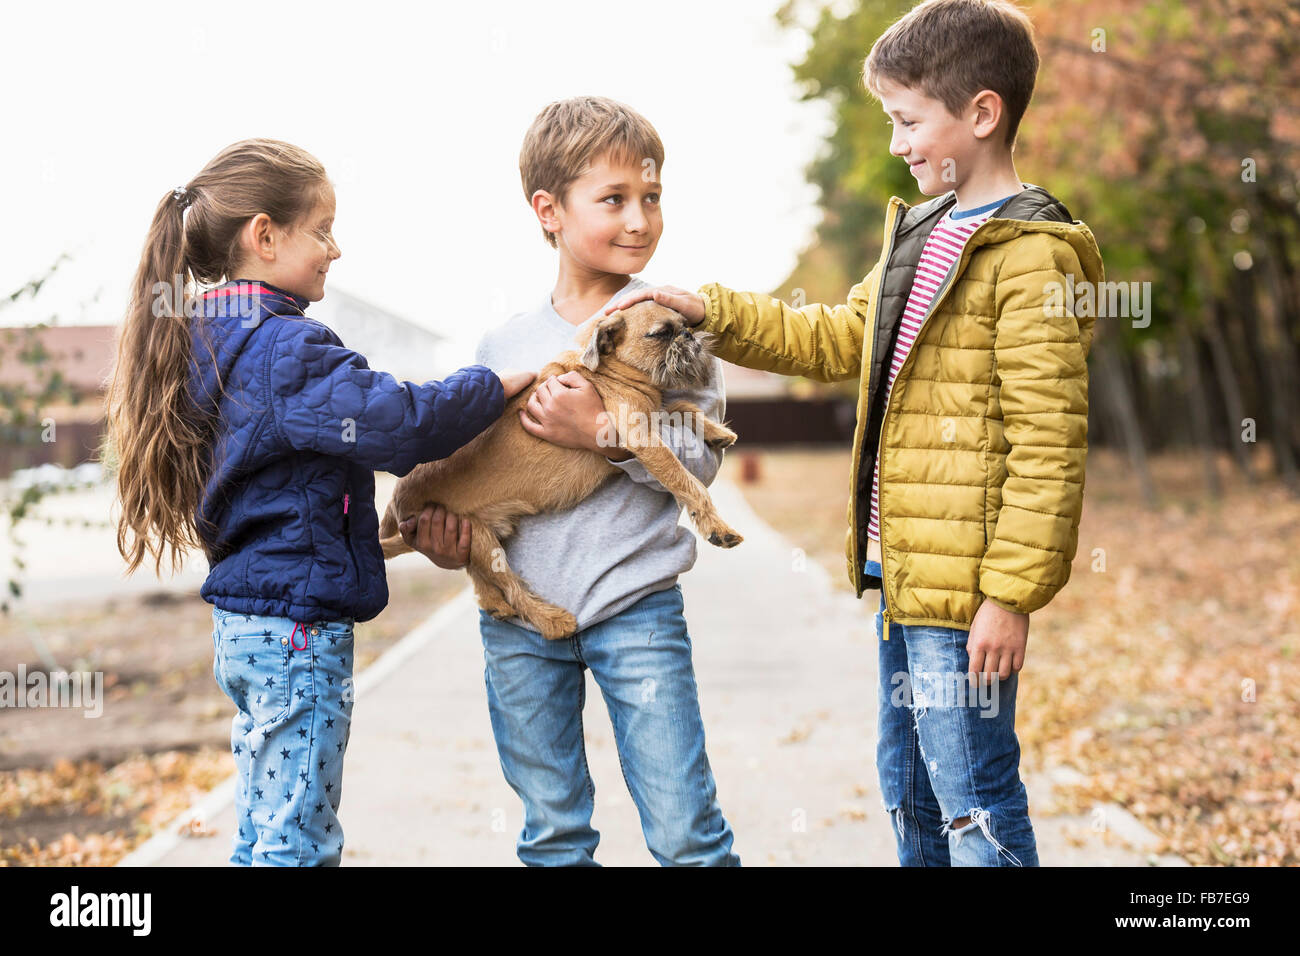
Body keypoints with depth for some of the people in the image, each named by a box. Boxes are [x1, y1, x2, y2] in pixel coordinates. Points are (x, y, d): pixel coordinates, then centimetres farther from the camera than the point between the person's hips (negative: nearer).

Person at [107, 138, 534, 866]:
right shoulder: (287, 348, -18)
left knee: (264, 833, 17)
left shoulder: (212, 340, 12)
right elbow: (398, 421, -26)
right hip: (298, 621, -10)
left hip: (242, 626, 10)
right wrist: (502, 386, -14)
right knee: (301, 844, -3)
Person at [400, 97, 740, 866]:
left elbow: (702, 459, -9)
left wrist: (604, 432, -20)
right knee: (553, 836, 13)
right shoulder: (503, 346, 6)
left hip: (634, 604, -3)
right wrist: (441, 531, -3)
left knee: (685, 834, -4)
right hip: (517, 613, 3)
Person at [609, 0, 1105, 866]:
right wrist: (712, 312, 17)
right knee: (909, 789, 19)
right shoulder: (921, 234, 15)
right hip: (902, 569, 10)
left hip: (963, 585, -9)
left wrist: (1012, 592, -21)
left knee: (974, 803, -3)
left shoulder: (1030, 256, -14)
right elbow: (838, 340, 25)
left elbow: (1048, 440, -18)